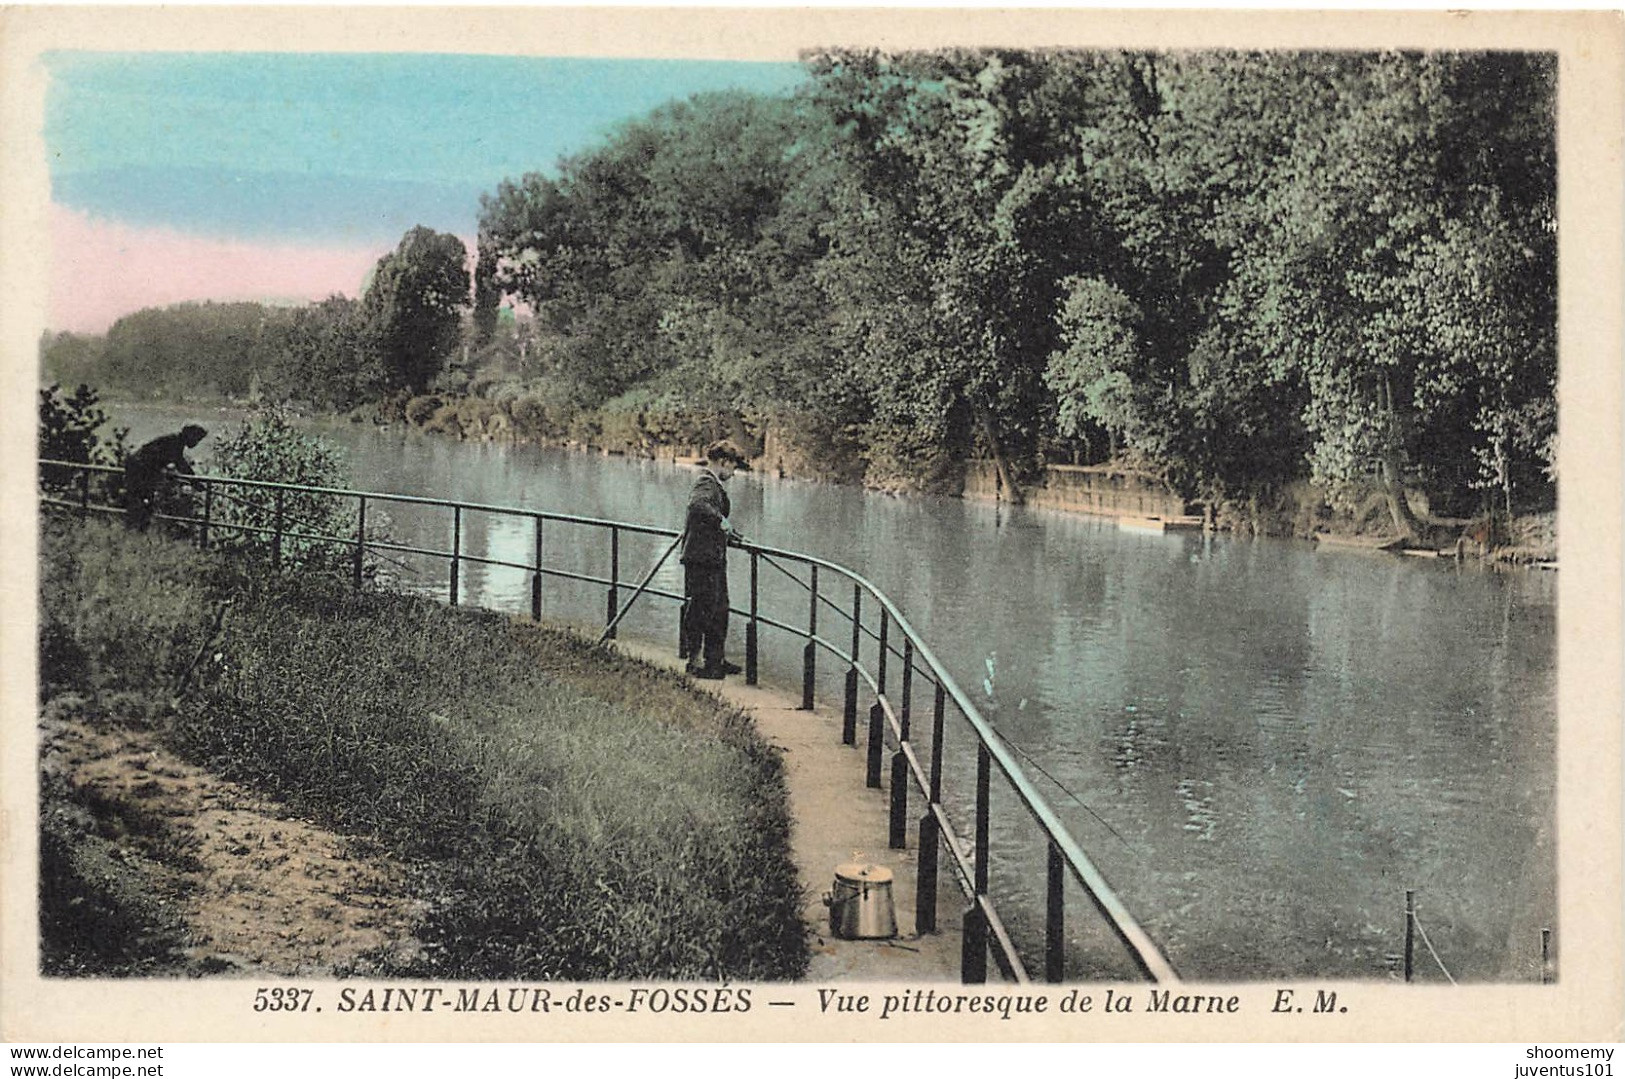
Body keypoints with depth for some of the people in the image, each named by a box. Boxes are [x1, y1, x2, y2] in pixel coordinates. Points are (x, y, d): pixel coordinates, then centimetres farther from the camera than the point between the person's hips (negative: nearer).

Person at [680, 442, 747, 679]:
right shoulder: (706, 485, -14)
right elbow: (697, 505, -38)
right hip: (701, 559, -11)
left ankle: (716, 659, 25)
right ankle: (696, 662, 3)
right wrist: (721, 520, -30)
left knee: (719, 610, 16)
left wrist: (735, 537, 25)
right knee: (701, 610, -4)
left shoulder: (714, 486, 18)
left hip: (714, 559, 11)